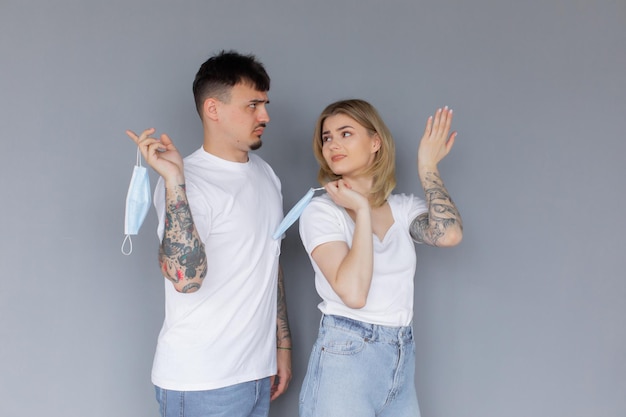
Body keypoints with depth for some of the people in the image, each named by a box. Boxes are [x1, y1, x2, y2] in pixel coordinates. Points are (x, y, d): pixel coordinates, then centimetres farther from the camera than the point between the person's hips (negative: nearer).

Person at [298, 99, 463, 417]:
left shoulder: (403, 208, 6)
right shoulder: (320, 211, -8)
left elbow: (449, 235, -17)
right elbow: (352, 293, -21)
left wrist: (427, 168, -5)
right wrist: (362, 209, -16)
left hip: (403, 360, 5)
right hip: (344, 357, -4)